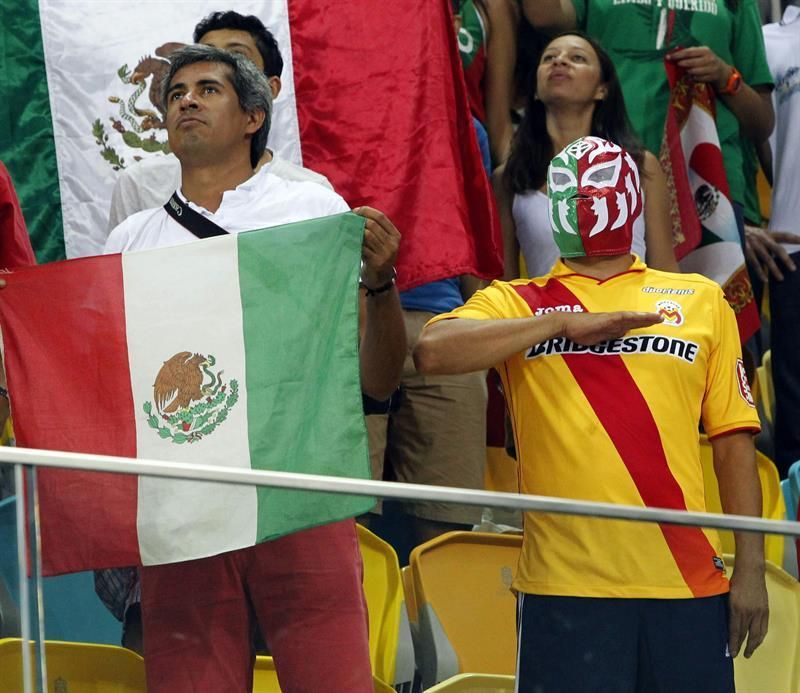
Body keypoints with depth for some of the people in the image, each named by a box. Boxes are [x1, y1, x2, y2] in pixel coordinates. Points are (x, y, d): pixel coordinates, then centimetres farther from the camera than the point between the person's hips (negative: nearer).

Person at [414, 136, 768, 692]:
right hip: (568, 587, -1)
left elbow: (734, 442, 12)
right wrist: (563, 323, -10)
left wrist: (750, 569, 5)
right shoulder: (516, 305, 11)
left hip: (688, 584, 1)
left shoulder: (700, 299, 14)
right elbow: (433, 351, -9)